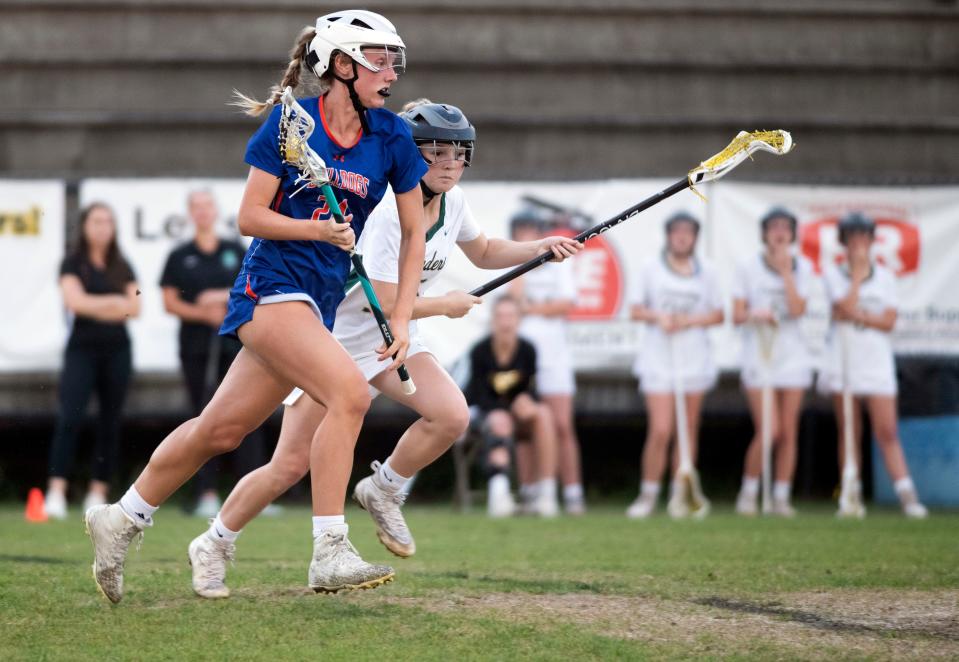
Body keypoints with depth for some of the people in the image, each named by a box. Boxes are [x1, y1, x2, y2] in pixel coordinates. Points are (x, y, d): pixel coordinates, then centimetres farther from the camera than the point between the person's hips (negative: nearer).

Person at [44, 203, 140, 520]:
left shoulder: (122, 267, 12)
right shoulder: (73, 264, 2)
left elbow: (135, 308, 2)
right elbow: (75, 301, -12)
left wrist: (94, 306, -11)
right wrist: (115, 302, -11)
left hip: (117, 350, 4)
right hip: (82, 348, -4)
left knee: (110, 422, 3)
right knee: (69, 417, -15)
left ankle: (98, 493, 8)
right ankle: (56, 491, -21)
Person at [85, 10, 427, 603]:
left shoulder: (391, 137, 5)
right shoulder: (291, 122, -6)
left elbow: (413, 233, 11)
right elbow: (250, 217, -4)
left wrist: (402, 319, 3)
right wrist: (316, 229, -20)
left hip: (320, 302, 5)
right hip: (272, 283, -5)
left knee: (221, 429, 8)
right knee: (350, 391, -26)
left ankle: (121, 521, 25)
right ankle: (330, 555, -24)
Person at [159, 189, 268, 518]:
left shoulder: (236, 251, 11)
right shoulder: (179, 257, 8)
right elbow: (170, 302, 2)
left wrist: (224, 297, -9)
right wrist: (203, 314, -12)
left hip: (234, 344, 0)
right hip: (196, 348, 0)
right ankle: (207, 494, -1)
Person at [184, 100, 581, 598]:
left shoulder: (452, 202, -3)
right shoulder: (387, 210, -27)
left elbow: (484, 253, 18)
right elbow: (383, 302, -29)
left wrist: (540, 249, 3)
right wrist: (446, 305, -14)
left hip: (392, 340, 7)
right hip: (335, 337, -7)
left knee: (451, 416, -19)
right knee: (291, 465, -7)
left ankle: (382, 492, 5)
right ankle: (214, 545, 13)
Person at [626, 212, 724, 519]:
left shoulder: (707, 272, 8)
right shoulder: (651, 269, 4)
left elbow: (718, 315, 7)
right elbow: (636, 310, 6)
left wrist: (690, 321, -10)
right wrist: (658, 317, -13)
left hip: (694, 357, 2)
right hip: (659, 357, -2)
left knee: (688, 429, 4)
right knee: (660, 430, -11)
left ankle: (679, 496, 13)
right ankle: (648, 495, -1)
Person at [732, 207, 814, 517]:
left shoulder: (802, 267, 4)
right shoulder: (748, 268, 0)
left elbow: (797, 309, -8)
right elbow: (737, 315, -1)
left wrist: (785, 271, -11)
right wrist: (755, 314, -21)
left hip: (792, 356, 2)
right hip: (759, 354, -2)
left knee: (789, 433, 1)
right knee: (768, 431, -11)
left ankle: (781, 497, 9)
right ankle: (748, 493, 7)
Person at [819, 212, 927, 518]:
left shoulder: (885, 277, 9)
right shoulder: (833, 273, 4)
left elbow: (889, 321, 0)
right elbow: (845, 309, -12)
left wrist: (857, 315, -10)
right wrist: (857, 273, -8)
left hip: (877, 363, 1)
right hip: (843, 361, -1)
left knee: (887, 432, -8)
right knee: (849, 433, 3)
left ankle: (906, 494, -15)